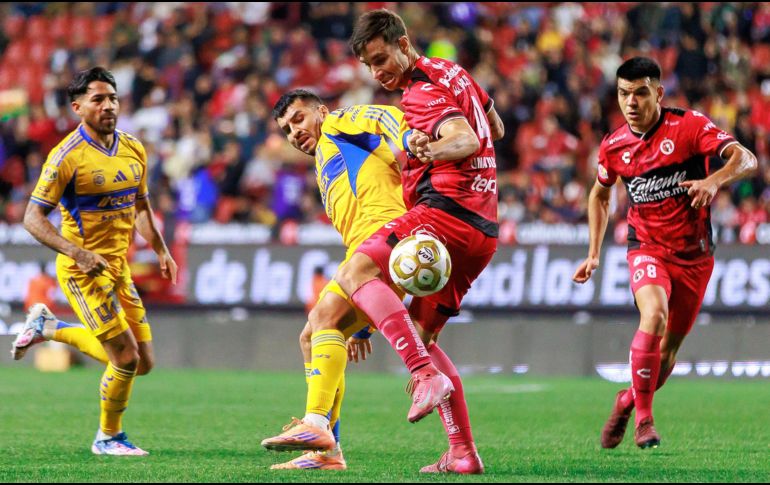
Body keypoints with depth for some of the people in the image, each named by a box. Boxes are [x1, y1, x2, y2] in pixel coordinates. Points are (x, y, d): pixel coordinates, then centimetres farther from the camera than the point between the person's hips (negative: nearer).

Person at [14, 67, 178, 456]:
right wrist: (78, 252, -26)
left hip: (119, 266, 7)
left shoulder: (134, 150, 6)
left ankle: (48, 327, 26)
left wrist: (161, 250, 12)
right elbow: (33, 218, -16)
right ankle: (108, 437, 13)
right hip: (82, 271, -7)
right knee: (126, 357, -11)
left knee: (143, 363, 9)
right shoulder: (67, 156, -16)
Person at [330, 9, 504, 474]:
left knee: (357, 272, -23)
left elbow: (467, 139, -25)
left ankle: (427, 376, -35)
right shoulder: (451, 72, 20)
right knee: (421, 334, 13)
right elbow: (495, 129, 34)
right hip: (482, 229, 10)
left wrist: (432, 150, -45)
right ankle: (463, 452, 7)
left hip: (446, 209, -10)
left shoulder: (421, 95, -8)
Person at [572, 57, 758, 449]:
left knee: (669, 348, 7)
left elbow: (746, 159, -20)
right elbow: (600, 195, 17)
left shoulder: (689, 126, -12)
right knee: (654, 314, -29)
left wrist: (715, 180, -40)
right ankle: (643, 418, -17)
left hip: (695, 255, 0)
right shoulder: (613, 147, -2)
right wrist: (594, 254, 11)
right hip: (648, 249, 0)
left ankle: (628, 401, 37)